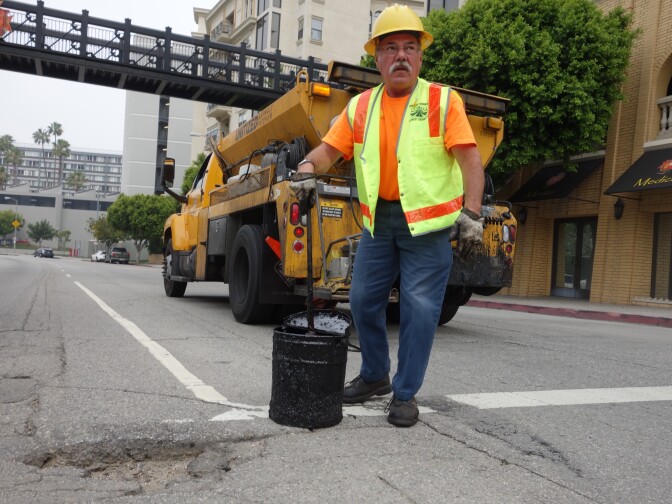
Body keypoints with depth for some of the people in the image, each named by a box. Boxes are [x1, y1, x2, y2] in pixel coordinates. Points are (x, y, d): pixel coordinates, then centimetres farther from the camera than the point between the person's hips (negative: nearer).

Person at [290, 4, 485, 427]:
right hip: (379, 221, 5)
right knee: (365, 300, 10)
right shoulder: (360, 107, 9)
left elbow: (470, 159, -10)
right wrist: (308, 168, -15)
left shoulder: (444, 101, -3)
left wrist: (471, 214, -21)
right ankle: (375, 376, 31)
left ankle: (405, 394, 14)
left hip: (429, 222, -4)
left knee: (420, 309, -1)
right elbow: (329, 150, 7)